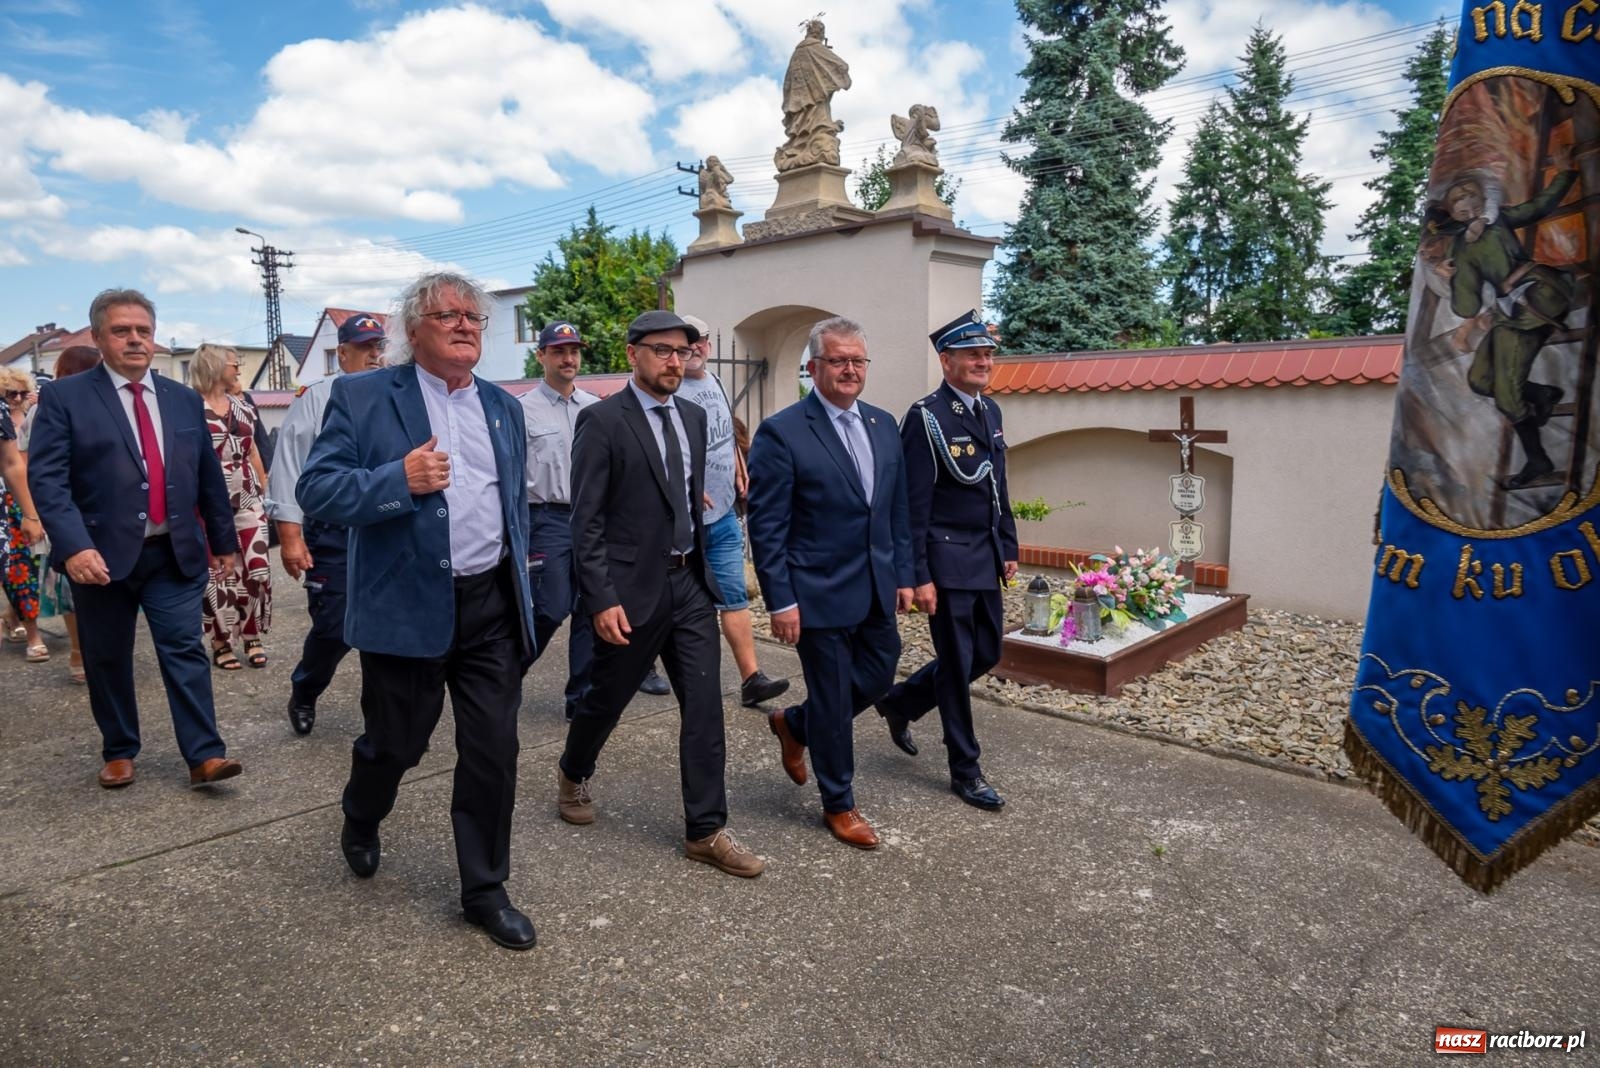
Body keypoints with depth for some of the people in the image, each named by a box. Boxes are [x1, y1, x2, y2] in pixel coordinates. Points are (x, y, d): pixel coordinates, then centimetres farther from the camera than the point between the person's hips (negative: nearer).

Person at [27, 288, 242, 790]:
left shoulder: (184, 400, 10)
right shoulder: (65, 397, -2)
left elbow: (209, 476, 14)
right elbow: (46, 478, -11)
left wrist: (224, 539, 15)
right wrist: (74, 546, -23)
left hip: (176, 554, 2)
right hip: (102, 555, -2)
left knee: (185, 652, 0)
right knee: (107, 659, 10)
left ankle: (204, 755, 1)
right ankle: (119, 752, 26)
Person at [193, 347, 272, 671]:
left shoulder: (242, 407, 14)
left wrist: (266, 491, 17)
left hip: (247, 500, 6)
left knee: (256, 568, 2)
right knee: (218, 572, -2)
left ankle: (252, 638, 13)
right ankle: (221, 643, 9)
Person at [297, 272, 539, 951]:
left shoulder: (503, 407, 12)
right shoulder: (361, 398, -3)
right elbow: (315, 490, -10)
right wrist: (400, 479, -24)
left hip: (492, 607, 4)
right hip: (407, 607, -3)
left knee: (493, 752, 5)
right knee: (395, 743, 13)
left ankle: (485, 891, 22)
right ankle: (361, 823, 49)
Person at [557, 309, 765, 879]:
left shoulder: (693, 417, 9)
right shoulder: (601, 420, -11)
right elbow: (586, 520, -13)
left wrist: (701, 565, 15)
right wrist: (602, 600, -18)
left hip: (690, 583, 5)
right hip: (632, 590, -5)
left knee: (705, 705, 3)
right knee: (607, 697, 14)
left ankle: (705, 830, 14)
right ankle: (573, 774, 44)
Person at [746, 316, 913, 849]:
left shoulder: (882, 424, 8)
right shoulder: (781, 433, -13)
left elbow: (897, 509, 13)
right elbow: (766, 526, -14)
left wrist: (903, 574, 11)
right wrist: (780, 601, -15)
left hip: (877, 590, 7)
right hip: (819, 594, -7)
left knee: (878, 676, 18)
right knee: (833, 700, 6)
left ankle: (794, 724, 43)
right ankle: (839, 805, 28)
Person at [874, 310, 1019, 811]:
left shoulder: (990, 411, 11)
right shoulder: (926, 417, -14)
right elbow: (913, 505, -16)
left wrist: (1008, 547, 15)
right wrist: (919, 576, -17)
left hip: (985, 558, 8)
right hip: (948, 560, -8)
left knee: (987, 652, 15)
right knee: (958, 664, 2)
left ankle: (902, 700, 35)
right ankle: (965, 771, 18)